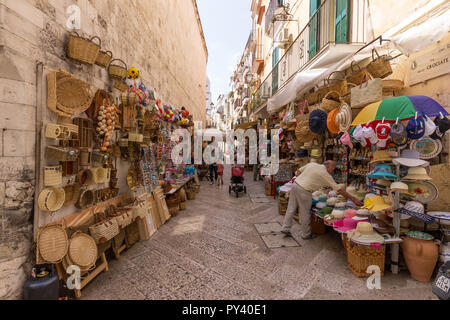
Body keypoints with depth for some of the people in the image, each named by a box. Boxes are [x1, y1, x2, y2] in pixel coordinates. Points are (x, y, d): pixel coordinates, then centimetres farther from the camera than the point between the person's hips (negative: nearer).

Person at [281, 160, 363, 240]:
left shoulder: (312, 164, 12)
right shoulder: (325, 175, -4)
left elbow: (298, 172, 14)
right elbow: (339, 190, -2)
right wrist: (353, 199, 5)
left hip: (295, 185, 7)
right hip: (304, 191, -7)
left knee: (291, 209, 14)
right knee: (305, 214, 8)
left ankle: (286, 229, 23)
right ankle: (306, 235, 25)